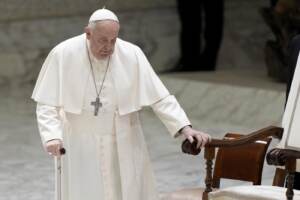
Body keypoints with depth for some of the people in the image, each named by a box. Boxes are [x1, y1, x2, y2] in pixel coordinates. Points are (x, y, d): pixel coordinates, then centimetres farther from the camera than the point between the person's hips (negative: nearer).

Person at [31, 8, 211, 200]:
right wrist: (52, 136, -24)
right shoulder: (63, 55, -12)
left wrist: (185, 127, -17)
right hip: (81, 149, -1)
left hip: (124, 147, 1)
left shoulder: (132, 55, -10)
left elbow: (160, 97, -6)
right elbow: (47, 104, -8)